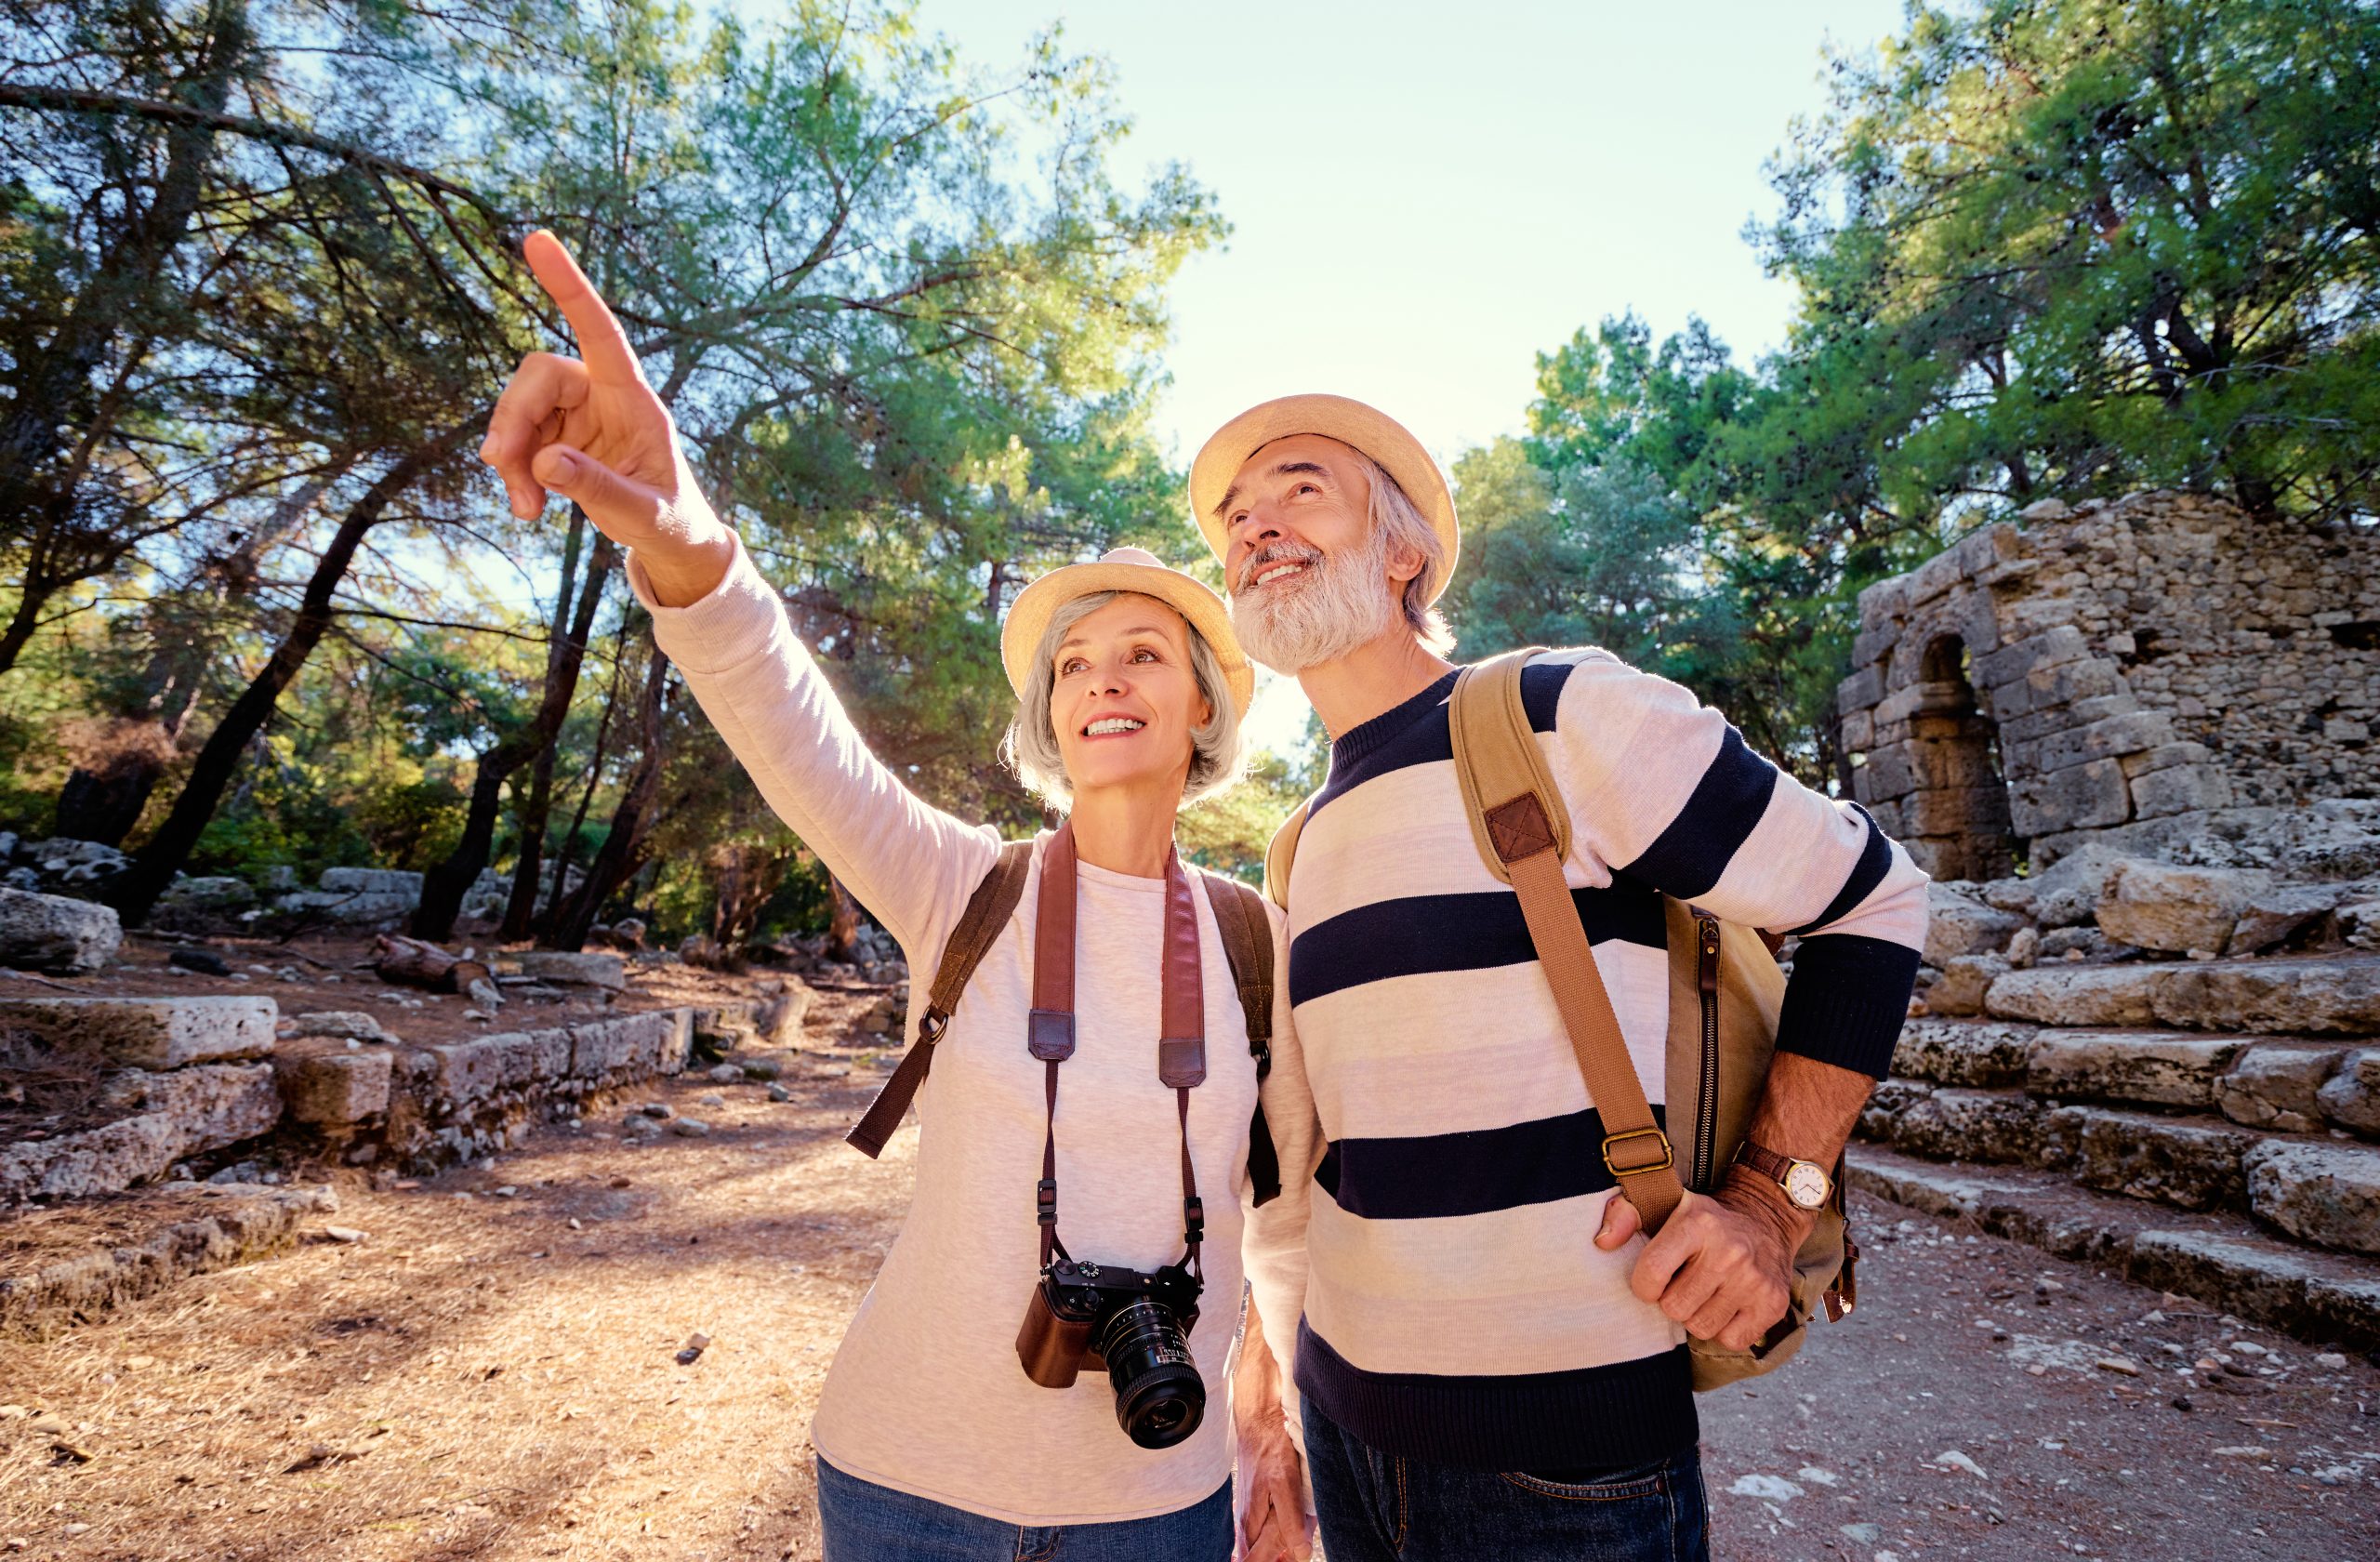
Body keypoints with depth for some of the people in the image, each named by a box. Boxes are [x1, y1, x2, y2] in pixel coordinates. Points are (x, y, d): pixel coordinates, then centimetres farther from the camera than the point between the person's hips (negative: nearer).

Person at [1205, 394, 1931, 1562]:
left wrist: (1771, 1201, -14)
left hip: (1566, 1451, -5)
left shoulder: (1569, 719, -14)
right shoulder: (1309, 850, 6)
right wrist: (1287, 1369, 17)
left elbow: (1871, 903, -6)